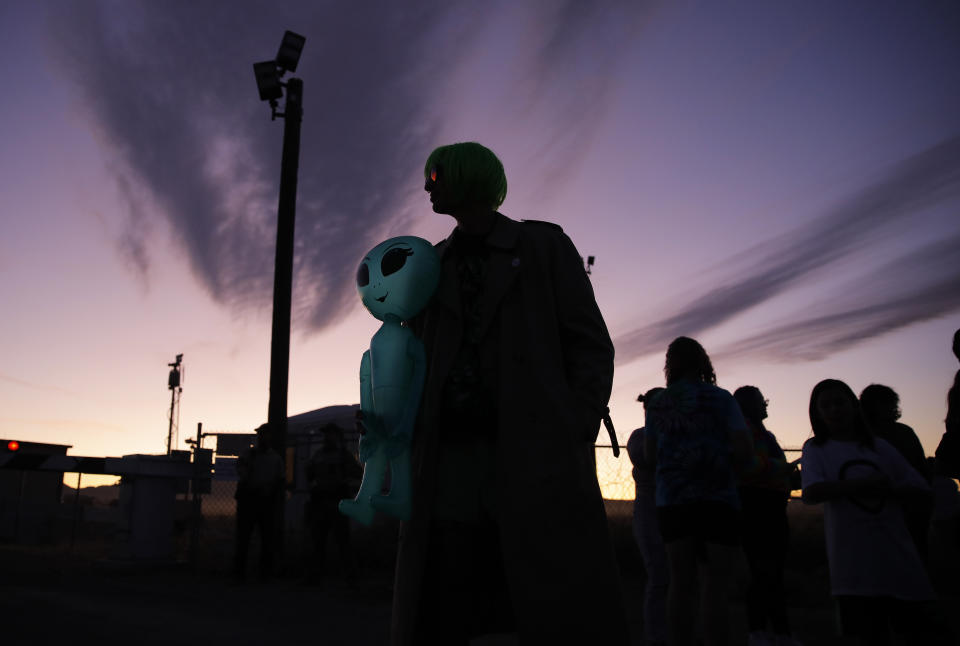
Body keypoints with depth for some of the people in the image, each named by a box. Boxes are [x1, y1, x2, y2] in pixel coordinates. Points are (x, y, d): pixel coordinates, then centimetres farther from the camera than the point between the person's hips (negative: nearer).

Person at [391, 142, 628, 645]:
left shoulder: (543, 245, 10)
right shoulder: (432, 265, 22)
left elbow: (591, 345, 4)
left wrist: (574, 441, -8)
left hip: (534, 456, -3)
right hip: (448, 465, 4)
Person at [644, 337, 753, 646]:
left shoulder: (657, 404, 10)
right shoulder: (719, 398, -1)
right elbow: (744, 451, -8)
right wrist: (719, 455, 10)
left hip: (671, 502, 4)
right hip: (715, 500, -3)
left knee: (681, 583, 8)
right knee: (715, 586, -1)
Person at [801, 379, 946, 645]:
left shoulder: (879, 446, 13)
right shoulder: (816, 448, 5)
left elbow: (920, 489, 9)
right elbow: (811, 493, -13)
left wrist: (889, 489, -9)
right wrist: (863, 484, -12)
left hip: (897, 552, 3)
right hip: (854, 564, -2)